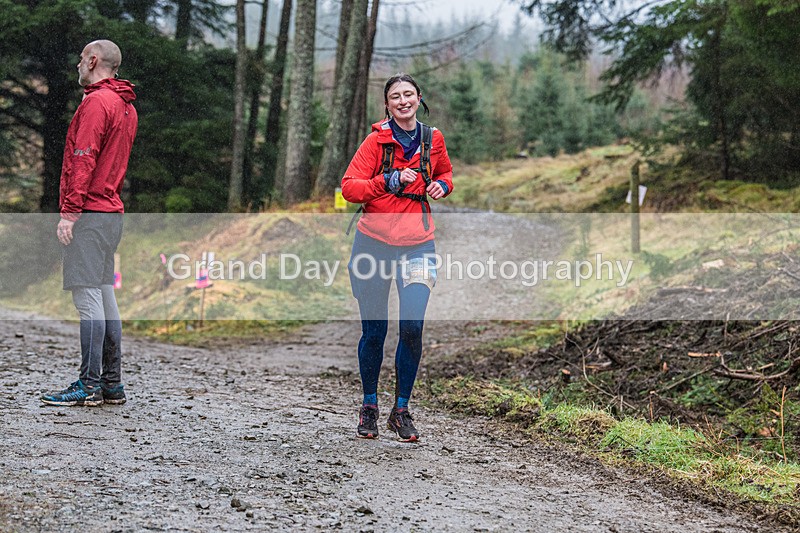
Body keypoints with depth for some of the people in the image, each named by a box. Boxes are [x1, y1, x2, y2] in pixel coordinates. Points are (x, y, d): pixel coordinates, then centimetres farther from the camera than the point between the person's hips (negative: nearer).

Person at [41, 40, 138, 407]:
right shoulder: (127, 107, 19)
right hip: (112, 212, 10)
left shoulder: (96, 102, -9)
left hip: (89, 213, -9)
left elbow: (84, 159, -17)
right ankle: (112, 383, 12)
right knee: (105, 296, 10)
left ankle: (89, 385, -9)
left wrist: (69, 211, -19)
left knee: (87, 298, -9)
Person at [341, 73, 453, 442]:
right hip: (374, 242, -2)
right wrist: (391, 181, -20)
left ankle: (401, 411, 6)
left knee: (412, 328, -10)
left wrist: (442, 186, 3)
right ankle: (369, 407, 23)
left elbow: (445, 174, 25)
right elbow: (348, 188, -9)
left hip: (417, 244, 2)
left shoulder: (433, 139, 6)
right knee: (374, 332, 3)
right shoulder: (377, 141, -4)